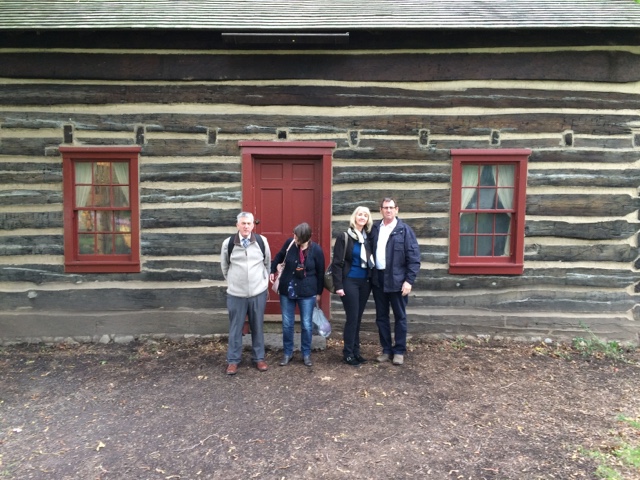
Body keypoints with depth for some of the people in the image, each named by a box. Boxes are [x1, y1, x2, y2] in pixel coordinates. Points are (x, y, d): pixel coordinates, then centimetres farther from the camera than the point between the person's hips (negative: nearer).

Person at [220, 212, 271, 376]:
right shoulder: (228, 243, -6)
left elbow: (267, 263, 11)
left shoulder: (262, 241, -4)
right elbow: (224, 266, 9)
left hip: (258, 293, 1)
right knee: (235, 328, 9)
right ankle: (233, 360, 22)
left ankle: (259, 358, 27)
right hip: (236, 294, -1)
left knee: (257, 327, 13)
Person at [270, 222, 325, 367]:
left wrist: (319, 292, 3)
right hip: (287, 290, 2)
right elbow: (279, 256, 13)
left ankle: (306, 354, 24)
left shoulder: (316, 250, -13)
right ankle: (287, 353, 26)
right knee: (287, 324, 9)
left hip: (307, 292, -2)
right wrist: (272, 270, 8)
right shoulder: (290, 243, -8)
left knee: (306, 324, 6)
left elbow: (320, 272, -2)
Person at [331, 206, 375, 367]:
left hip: (365, 282, 5)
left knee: (358, 318, 11)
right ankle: (348, 353, 8)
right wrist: (338, 285, -15)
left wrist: (371, 280, 4)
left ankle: (355, 351, 21)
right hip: (350, 282, -5)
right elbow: (337, 263, -10)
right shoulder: (344, 237, -7)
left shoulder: (368, 238, 8)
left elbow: (371, 260, 13)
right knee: (352, 318, -4)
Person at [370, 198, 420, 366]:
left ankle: (399, 351, 20)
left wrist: (409, 280, -14)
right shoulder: (374, 229, 8)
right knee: (381, 317, 11)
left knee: (399, 317, 7)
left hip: (397, 280, -4)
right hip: (378, 279, 4)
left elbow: (414, 257, -9)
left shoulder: (405, 230, -5)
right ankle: (386, 349, 25)